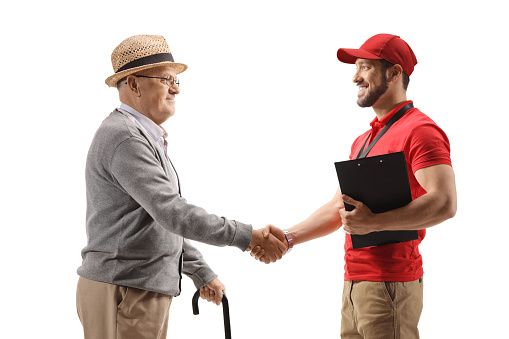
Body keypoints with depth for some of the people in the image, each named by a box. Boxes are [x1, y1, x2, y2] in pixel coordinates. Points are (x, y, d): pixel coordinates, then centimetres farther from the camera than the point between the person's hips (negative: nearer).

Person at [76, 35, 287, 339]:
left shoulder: (146, 138, 19)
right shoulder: (124, 138, -16)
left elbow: (166, 221, 24)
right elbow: (172, 213, -23)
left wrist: (202, 274, 22)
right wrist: (246, 236, -21)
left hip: (147, 292, 10)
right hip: (123, 294, -10)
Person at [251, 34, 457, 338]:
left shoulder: (419, 130, -9)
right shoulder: (363, 141, 22)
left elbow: (445, 203, -22)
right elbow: (337, 209, 24)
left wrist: (375, 222, -28)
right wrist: (287, 237, 10)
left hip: (389, 285, -8)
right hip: (354, 281, 9)